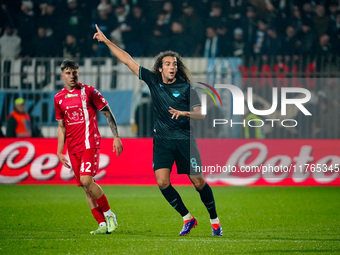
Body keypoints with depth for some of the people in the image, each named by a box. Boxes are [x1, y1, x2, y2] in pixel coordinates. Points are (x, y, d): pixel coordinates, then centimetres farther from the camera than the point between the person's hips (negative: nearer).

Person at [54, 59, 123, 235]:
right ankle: (102, 224, 5)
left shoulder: (88, 91, -2)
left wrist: (116, 137, -3)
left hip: (89, 143, -5)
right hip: (73, 148, 5)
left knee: (86, 180, -21)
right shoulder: (59, 98, 12)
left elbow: (108, 113, 3)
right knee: (85, 187, 1)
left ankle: (109, 214, -3)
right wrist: (59, 151, 13)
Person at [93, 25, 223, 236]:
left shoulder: (186, 88, -4)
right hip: (162, 140, 3)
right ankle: (187, 218, 4)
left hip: (184, 139, -3)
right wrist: (107, 41, 7)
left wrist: (184, 113, -26)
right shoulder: (153, 81, 4)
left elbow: (201, 113, -6)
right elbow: (128, 60, 6)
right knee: (162, 182, -11)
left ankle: (214, 219, 15)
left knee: (198, 182, -4)